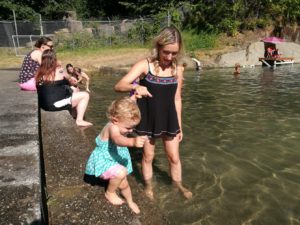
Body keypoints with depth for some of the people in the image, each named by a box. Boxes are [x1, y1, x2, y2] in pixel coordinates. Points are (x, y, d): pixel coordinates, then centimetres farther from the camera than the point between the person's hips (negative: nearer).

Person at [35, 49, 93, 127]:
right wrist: (71, 78, 36)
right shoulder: (58, 70, -9)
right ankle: (79, 120, -1)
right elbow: (68, 78, 11)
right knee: (85, 95, 1)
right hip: (56, 104, -8)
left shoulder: (40, 72, 5)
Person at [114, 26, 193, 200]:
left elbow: (177, 99, 2)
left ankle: (179, 185, 41)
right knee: (148, 156, 15)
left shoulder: (178, 69, -6)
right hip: (148, 120, -2)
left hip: (169, 120, 2)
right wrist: (135, 87, -43)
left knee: (174, 157, 14)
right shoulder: (145, 65, -16)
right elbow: (119, 86, -22)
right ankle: (149, 187, 40)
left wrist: (179, 125, 6)